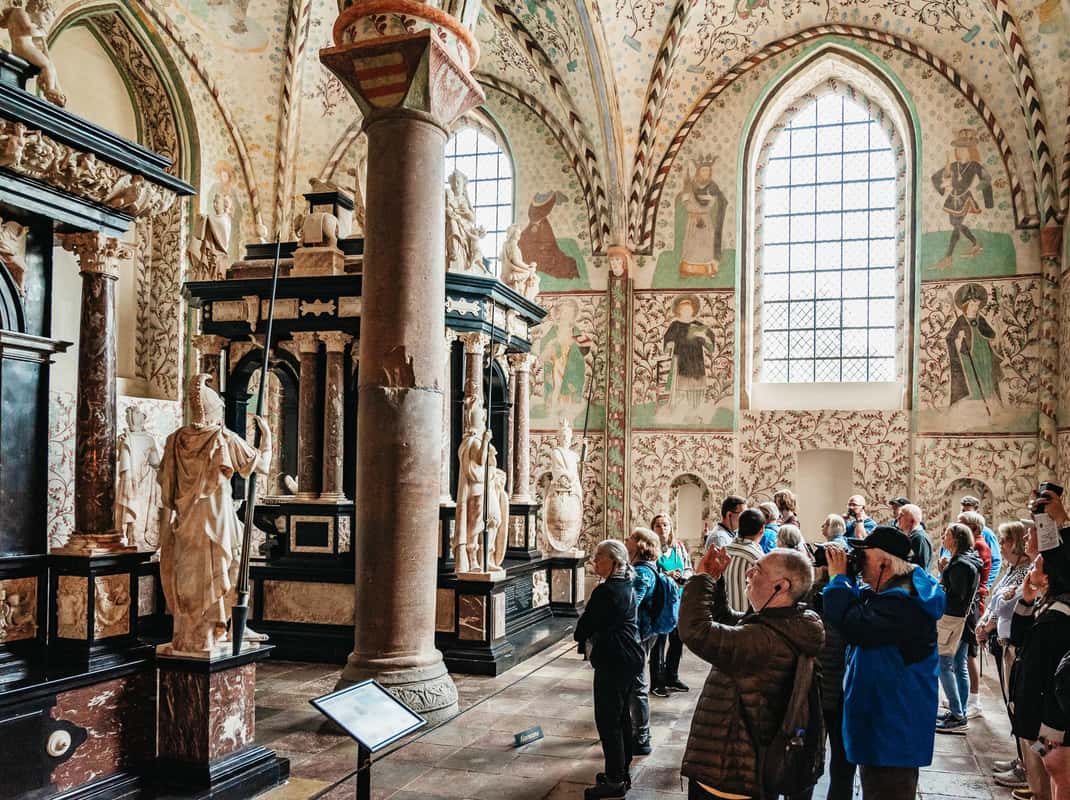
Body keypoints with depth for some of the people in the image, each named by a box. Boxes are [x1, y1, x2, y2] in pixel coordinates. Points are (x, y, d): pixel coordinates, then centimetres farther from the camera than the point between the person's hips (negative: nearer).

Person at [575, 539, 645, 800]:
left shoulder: (606, 590, -21)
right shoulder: (627, 587, 10)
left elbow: (586, 624, -15)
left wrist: (581, 635, 6)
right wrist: (589, 635, 10)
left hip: (613, 661, -10)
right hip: (630, 657, 10)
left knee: (607, 720, -3)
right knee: (621, 716, 18)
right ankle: (622, 772, 29)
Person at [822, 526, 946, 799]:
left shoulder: (902, 603, -27)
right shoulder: (888, 593, 7)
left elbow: (854, 627, -36)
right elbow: (854, 607, 17)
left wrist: (838, 578, -24)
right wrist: (840, 579, -1)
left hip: (892, 729, -11)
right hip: (882, 718, 11)